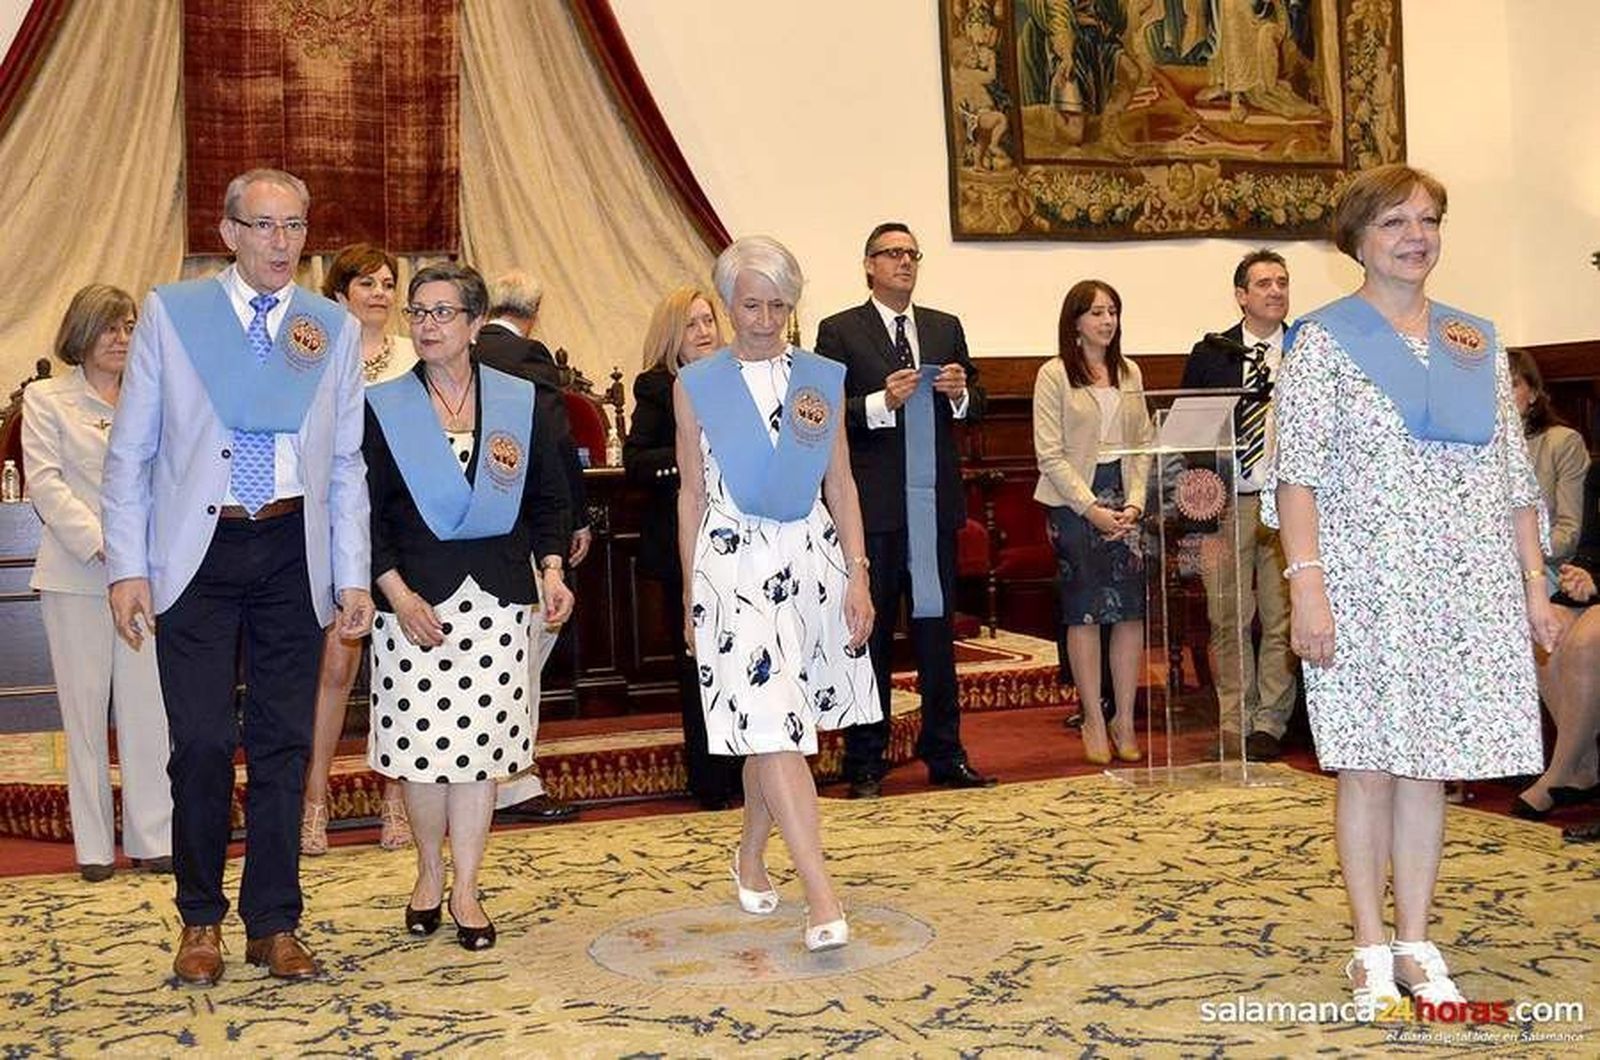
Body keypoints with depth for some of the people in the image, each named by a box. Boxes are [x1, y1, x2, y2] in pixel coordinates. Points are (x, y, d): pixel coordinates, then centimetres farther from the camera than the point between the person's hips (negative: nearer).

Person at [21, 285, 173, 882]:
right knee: (84, 708, 3)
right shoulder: (46, 399, 7)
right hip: (75, 575, -1)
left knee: (148, 706, -1)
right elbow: (45, 481, -2)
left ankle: (153, 838, 6)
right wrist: (100, 541, -15)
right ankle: (94, 845, 11)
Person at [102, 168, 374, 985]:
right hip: (197, 550, -1)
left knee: (284, 742, 6)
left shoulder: (336, 328, 7)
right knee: (203, 741, -2)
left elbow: (346, 463, 8)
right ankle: (201, 920, 17)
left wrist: (353, 577, 3)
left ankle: (273, 924, 19)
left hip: (293, 552, 2)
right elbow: (129, 450, 3)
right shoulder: (170, 312, 2)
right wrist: (127, 567, -4)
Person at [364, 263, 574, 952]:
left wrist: (551, 570, -2)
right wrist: (399, 596, -10)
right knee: (423, 743, 2)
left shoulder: (520, 402, 6)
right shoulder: (382, 407, 2)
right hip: (415, 596, -1)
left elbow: (548, 498, 11)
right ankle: (429, 873, 24)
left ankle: (465, 888, 14)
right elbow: (366, 513, -1)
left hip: (498, 596, 1)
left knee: (482, 743, 2)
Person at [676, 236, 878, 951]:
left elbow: (841, 484, 9)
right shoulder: (696, 386, 3)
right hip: (734, 564, -2)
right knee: (771, 729, -11)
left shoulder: (822, 379, 7)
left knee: (774, 729, 11)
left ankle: (751, 857, 34)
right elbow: (691, 494, 6)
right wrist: (690, 596, 7)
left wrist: (858, 575, 2)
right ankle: (821, 898, -10)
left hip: (813, 560, 3)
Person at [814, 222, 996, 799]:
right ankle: (864, 764, 12)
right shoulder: (839, 331, 1)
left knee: (937, 628, 9)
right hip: (873, 506, -4)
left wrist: (961, 392, -6)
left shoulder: (946, 328, 15)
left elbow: (976, 406, 15)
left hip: (935, 501, 4)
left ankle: (945, 755, 18)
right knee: (871, 633, 3)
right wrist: (881, 401, -20)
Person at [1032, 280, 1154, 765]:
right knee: (1085, 611, -1)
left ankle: (1125, 718, 9)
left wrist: (1134, 502, -3)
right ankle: (1094, 721, 7)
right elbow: (1050, 453, -7)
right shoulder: (1054, 375, -1)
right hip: (1073, 501, -4)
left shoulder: (1130, 374, 13)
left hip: (1125, 499, 4)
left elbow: (1143, 444, 11)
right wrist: (1092, 508, -12)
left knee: (1132, 609, 0)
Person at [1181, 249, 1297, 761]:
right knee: (1228, 619, 4)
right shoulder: (1210, 354, 7)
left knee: (1282, 619, 3)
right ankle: (1234, 724, 14)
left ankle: (1269, 724, 13)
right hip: (1227, 504, 0)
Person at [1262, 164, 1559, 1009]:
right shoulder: (1324, 340, -1)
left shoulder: (1477, 341, 12)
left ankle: (1416, 942, 19)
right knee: (1370, 767, 1)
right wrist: (1306, 584, -18)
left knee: (1430, 765, 8)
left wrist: (1534, 581, 8)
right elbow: (1296, 472, -9)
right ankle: (1371, 948, 14)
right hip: (1368, 584, -4)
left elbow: (1513, 472, 12)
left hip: (1469, 589, 4)